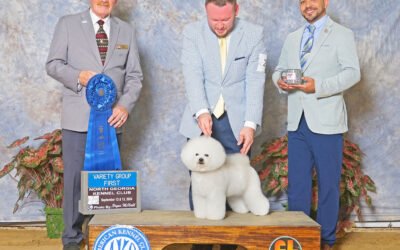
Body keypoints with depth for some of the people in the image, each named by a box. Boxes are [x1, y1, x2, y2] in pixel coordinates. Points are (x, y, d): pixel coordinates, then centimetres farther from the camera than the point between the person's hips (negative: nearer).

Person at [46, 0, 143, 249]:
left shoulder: (127, 31, 11)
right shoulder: (68, 24, 6)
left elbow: (135, 76, 7)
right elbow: (53, 64, 2)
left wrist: (125, 105, -9)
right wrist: (78, 76, -17)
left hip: (111, 117, 2)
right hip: (78, 117, -2)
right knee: (75, 178, 2)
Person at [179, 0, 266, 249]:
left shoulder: (254, 33, -1)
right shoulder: (192, 32, 0)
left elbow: (255, 81, -7)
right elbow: (193, 76, -11)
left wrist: (251, 123, -17)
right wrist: (202, 112, -27)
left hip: (237, 122, 0)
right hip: (201, 120, 1)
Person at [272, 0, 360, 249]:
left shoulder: (342, 34, 2)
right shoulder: (292, 38, 18)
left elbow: (352, 72, -9)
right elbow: (279, 69, 19)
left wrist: (318, 86, -21)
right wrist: (280, 80, -5)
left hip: (325, 122, -5)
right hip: (297, 121, 5)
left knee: (328, 184, 3)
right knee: (297, 183, 8)